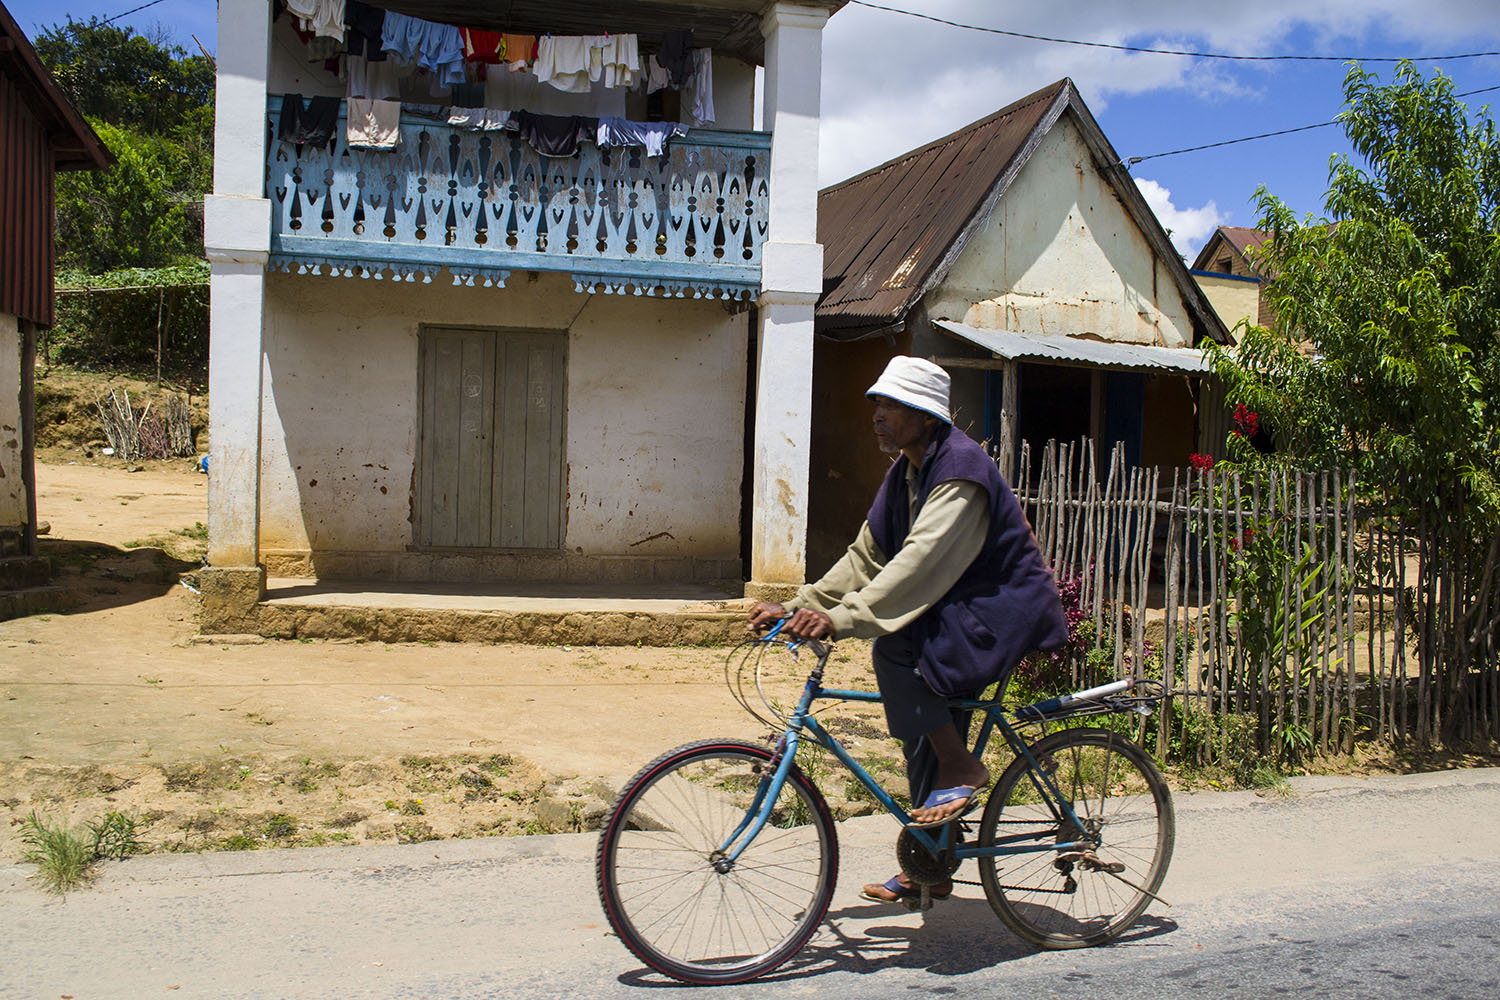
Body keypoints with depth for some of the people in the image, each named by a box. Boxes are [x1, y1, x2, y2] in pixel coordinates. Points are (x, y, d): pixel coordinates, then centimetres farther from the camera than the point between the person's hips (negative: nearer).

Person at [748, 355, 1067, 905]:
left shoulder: (960, 469, -22)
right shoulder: (905, 472, 7)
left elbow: (922, 560, -33)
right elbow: (866, 555, 6)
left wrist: (843, 618, -41)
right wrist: (797, 608, -3)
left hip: (1004, 609, -9)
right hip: (957, 612, 9)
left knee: (895, 647, -29)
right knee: (924, 736, 9)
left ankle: (962, 768, -12)